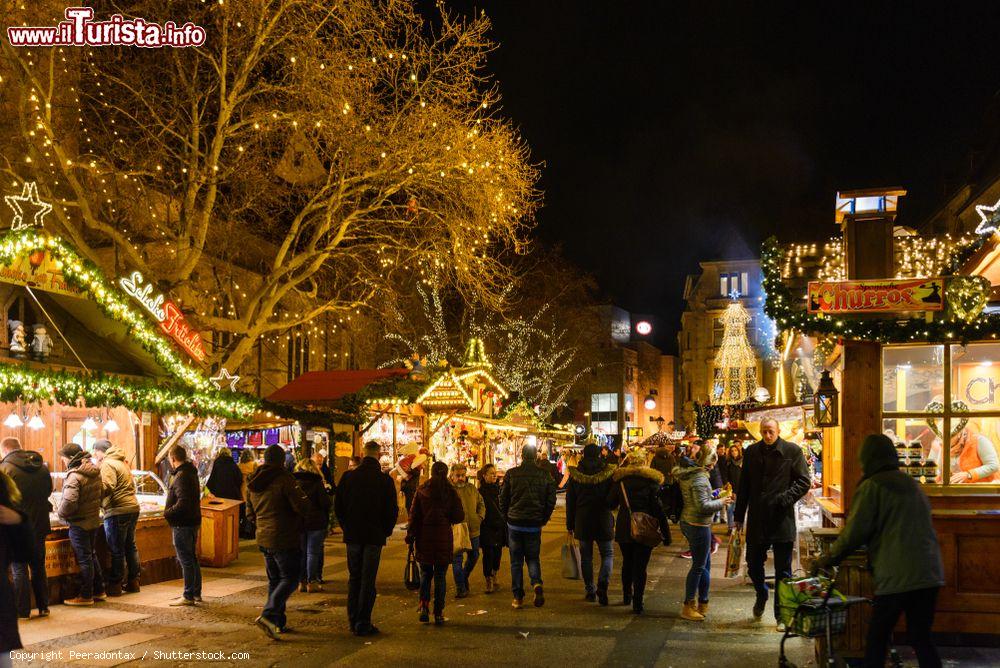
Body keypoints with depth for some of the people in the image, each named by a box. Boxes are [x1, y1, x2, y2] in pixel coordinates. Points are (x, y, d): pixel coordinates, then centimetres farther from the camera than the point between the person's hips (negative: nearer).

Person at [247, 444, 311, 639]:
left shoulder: (254, 483, 8)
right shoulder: (284, 478, -15)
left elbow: (250, 513, 18)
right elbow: (302, 508, -18)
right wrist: (306, 501, 3)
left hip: (263, 538, 8)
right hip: (284, 539, -8)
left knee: (274, 580, 16)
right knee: (289, 579, -2)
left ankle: (278, 622, 16)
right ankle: (268, 615, -18)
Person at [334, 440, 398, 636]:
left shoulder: (347, 477, 0)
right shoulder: (385, 480, -8)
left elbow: (338, 506, 4)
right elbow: (392, 510, -6)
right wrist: (385, 531, 8)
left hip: (352, 535, 3)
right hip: (374, 536, -3)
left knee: (354, 578, 14)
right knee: (368, 580, 2)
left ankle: (353, 621, 17)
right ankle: (363, 624, 2)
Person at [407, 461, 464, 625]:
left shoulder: (421, 491, 0)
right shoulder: (451, 492, -2)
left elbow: (414, 516, 0)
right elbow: (459, 517, -4)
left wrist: (410, 535, 6)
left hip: (424, 537, 1)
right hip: (444, 537, -1)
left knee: (425, 574, 13)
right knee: (440, 576, 6)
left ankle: (424, 606, -3)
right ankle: (439, 613, 6)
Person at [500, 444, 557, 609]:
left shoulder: (511, 474, -5)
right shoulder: (544, 475, -3)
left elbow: (503, 498, 0)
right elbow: (551, 500, 0)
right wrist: (544, 519, 12)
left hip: (514, 522, -1)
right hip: (535, 524, 1)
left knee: (516, 560, 9)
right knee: (533, 557, 14)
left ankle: (518, 597, 8)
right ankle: (537, 584, -13)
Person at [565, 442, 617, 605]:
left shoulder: (575, 474, -2)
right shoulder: (608, 472, -6)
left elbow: (570, 501, 3)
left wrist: (570, 524, 10)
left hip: (582, 520, 1)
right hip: (604, 520, -1)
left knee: (586, 555, 12)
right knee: (607, 554, 8)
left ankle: (590, 591, 12)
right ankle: (602, 585, -15)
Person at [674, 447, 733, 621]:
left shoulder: (686, 474, 8)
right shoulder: (699, 477, -21)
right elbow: (702, 506, -25)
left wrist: (717, 499, 13)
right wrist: (721, 502, -11)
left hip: (688, 522, 10)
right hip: (698, 525, -10)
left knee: (704, 564, 19)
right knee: (698, 566, 2)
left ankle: (703, 603, 27)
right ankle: (688, 608, 9)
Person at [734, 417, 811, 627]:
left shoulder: (793, 451, -3)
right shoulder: (751, 452, 7)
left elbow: (804, 482, -3)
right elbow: (743, 486, 12)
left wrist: (785, 498, -17)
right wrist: (739, 515, 10)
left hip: (782, 520, -3)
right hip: (757, 521, 3)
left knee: (783, 570, 4)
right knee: (753, 564, 11)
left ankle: (782, 615, 14)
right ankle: (761, 596, 39)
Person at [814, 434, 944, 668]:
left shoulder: (872, 486, -4)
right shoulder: (912, 484, 17)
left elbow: (854, 533, -8)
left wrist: (829, 559, 5)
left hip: (896, 576, -6)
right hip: (929, 573, 6)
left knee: (877, 638, 4)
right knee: (921, 637, 13)